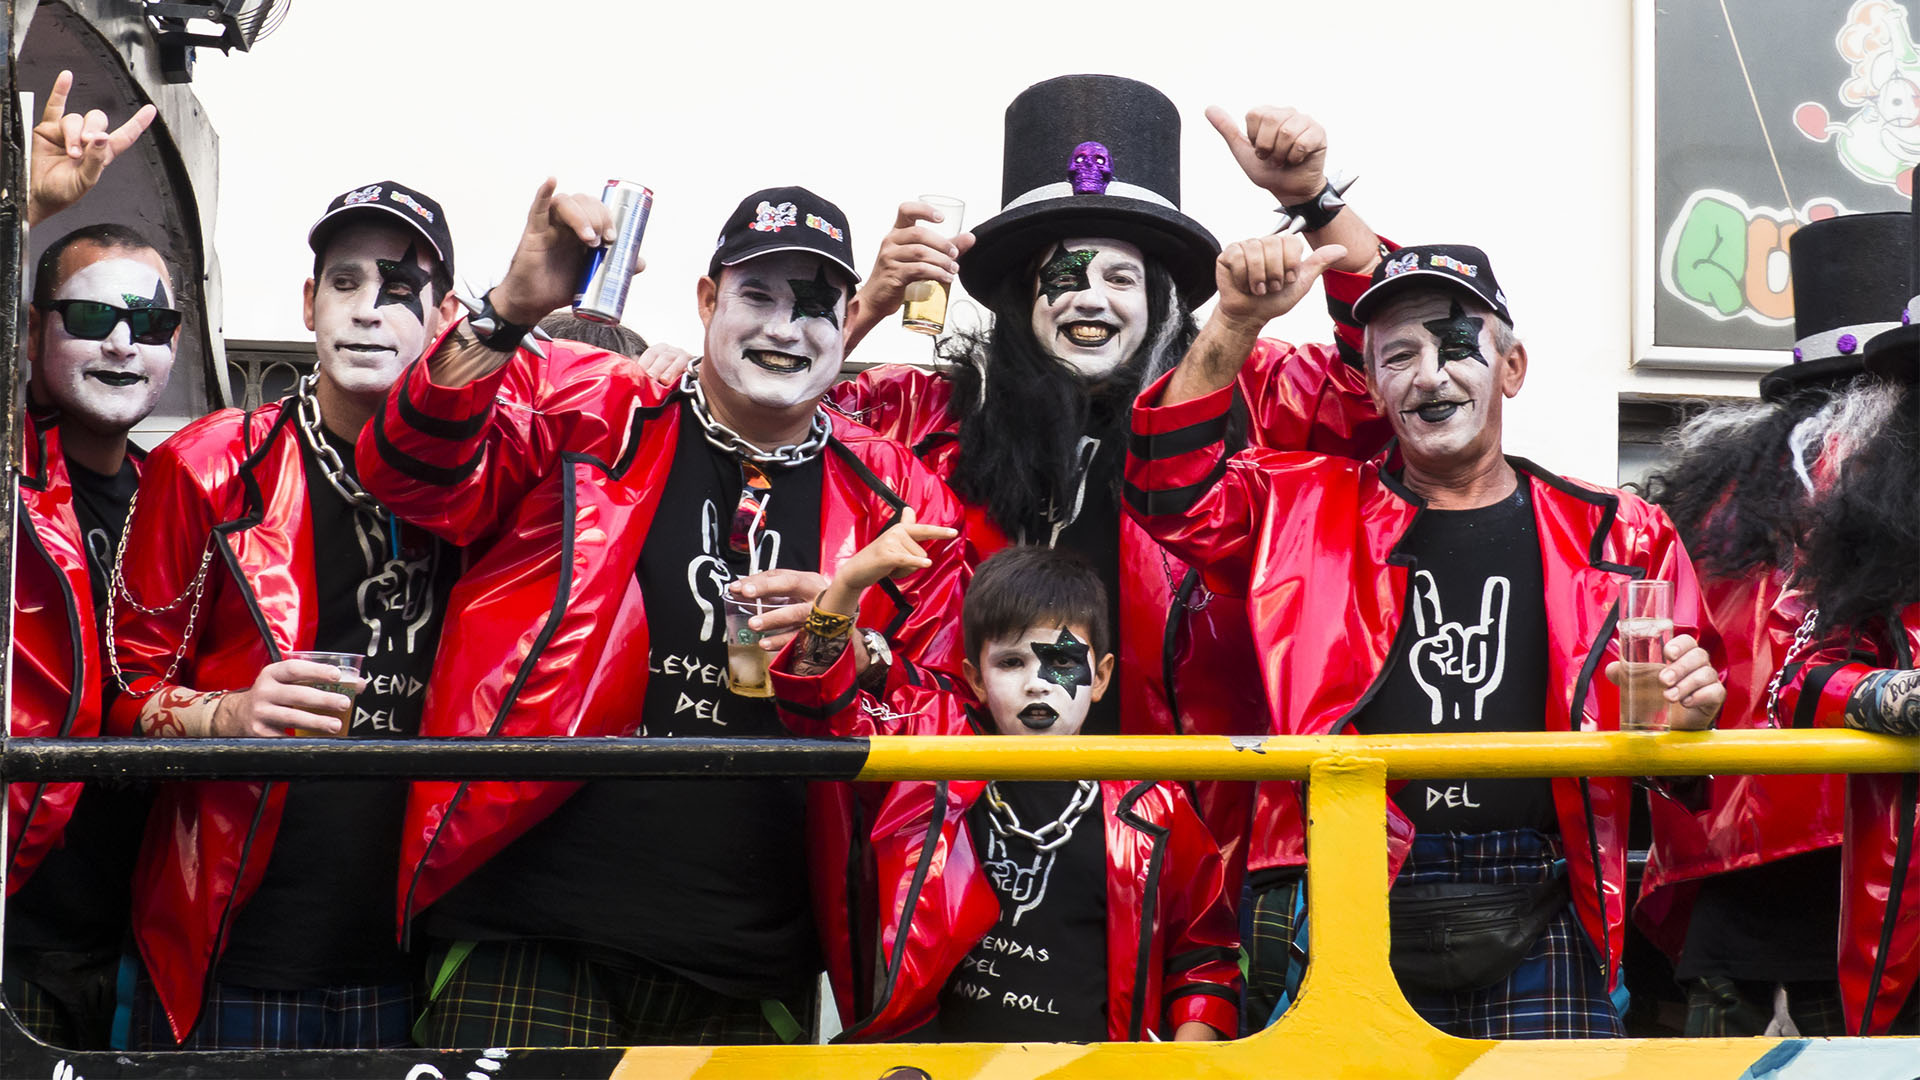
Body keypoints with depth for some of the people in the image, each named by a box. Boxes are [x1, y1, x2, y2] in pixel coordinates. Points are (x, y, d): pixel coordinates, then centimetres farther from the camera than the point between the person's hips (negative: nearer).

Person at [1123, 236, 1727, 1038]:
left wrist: (1678, 723, -8)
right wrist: (1238, 323, -7)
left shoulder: (1614, 537, 12)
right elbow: (1177, 491, 0)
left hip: (1533, 929, 0)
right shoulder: (1315, 512, 13)